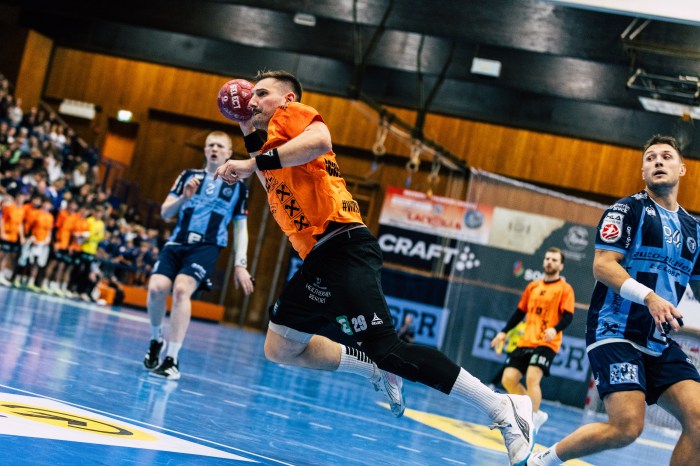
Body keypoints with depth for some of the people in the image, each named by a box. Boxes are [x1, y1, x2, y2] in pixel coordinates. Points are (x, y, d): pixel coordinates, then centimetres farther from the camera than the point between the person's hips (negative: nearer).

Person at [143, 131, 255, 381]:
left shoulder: (238, 186, 11)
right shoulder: (189, 176, 14)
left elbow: (240, 228, 14)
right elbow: (165, 213, 11)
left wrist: (240, 265, 6)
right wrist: (183, 197, -9)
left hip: (206, 248, -2)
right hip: (176, 243, 2)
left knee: (181, 288, -28)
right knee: (156, 287, -21)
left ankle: (172, 359, -22)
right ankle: (156, 341, 9)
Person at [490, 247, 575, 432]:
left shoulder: (565, 289, 0)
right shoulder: (532, 286, 16)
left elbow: (568, 316, -10)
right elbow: (520, 312, 22)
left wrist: (555, 329, -29)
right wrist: (504, 332, 16)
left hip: (546, 344, -6)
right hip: (525, 342, 6)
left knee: (532, 378, -24)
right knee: (508, 379, -4)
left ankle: (532, 424, -15)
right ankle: (535, 413, 14)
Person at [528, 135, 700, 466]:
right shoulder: (628, 209, -1)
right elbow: (602, 265, -12)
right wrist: (649, 297, -26)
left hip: (660, 342, 6)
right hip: (616, 332, -6)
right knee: (627, 427, -19)